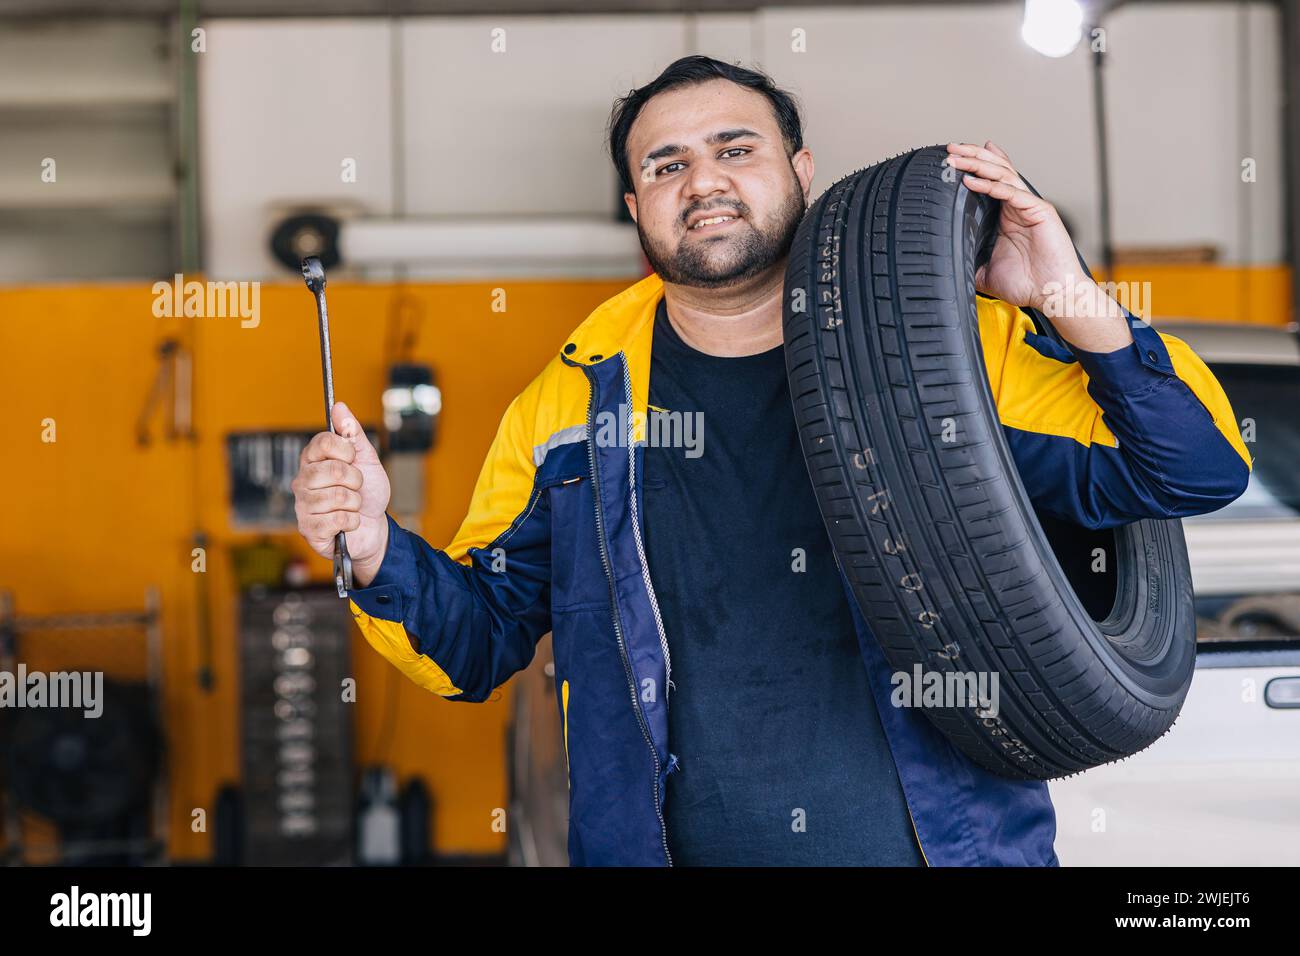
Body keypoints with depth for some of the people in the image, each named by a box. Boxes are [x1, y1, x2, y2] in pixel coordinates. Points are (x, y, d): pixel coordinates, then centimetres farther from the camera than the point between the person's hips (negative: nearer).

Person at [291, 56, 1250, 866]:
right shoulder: (574, 404, 4)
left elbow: (1196, 473, -2)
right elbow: (479, 641, 11)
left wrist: (1068, 301, -15)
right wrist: (376, 545, -9)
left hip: (949, 843, 0)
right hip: (671, 845, 1)